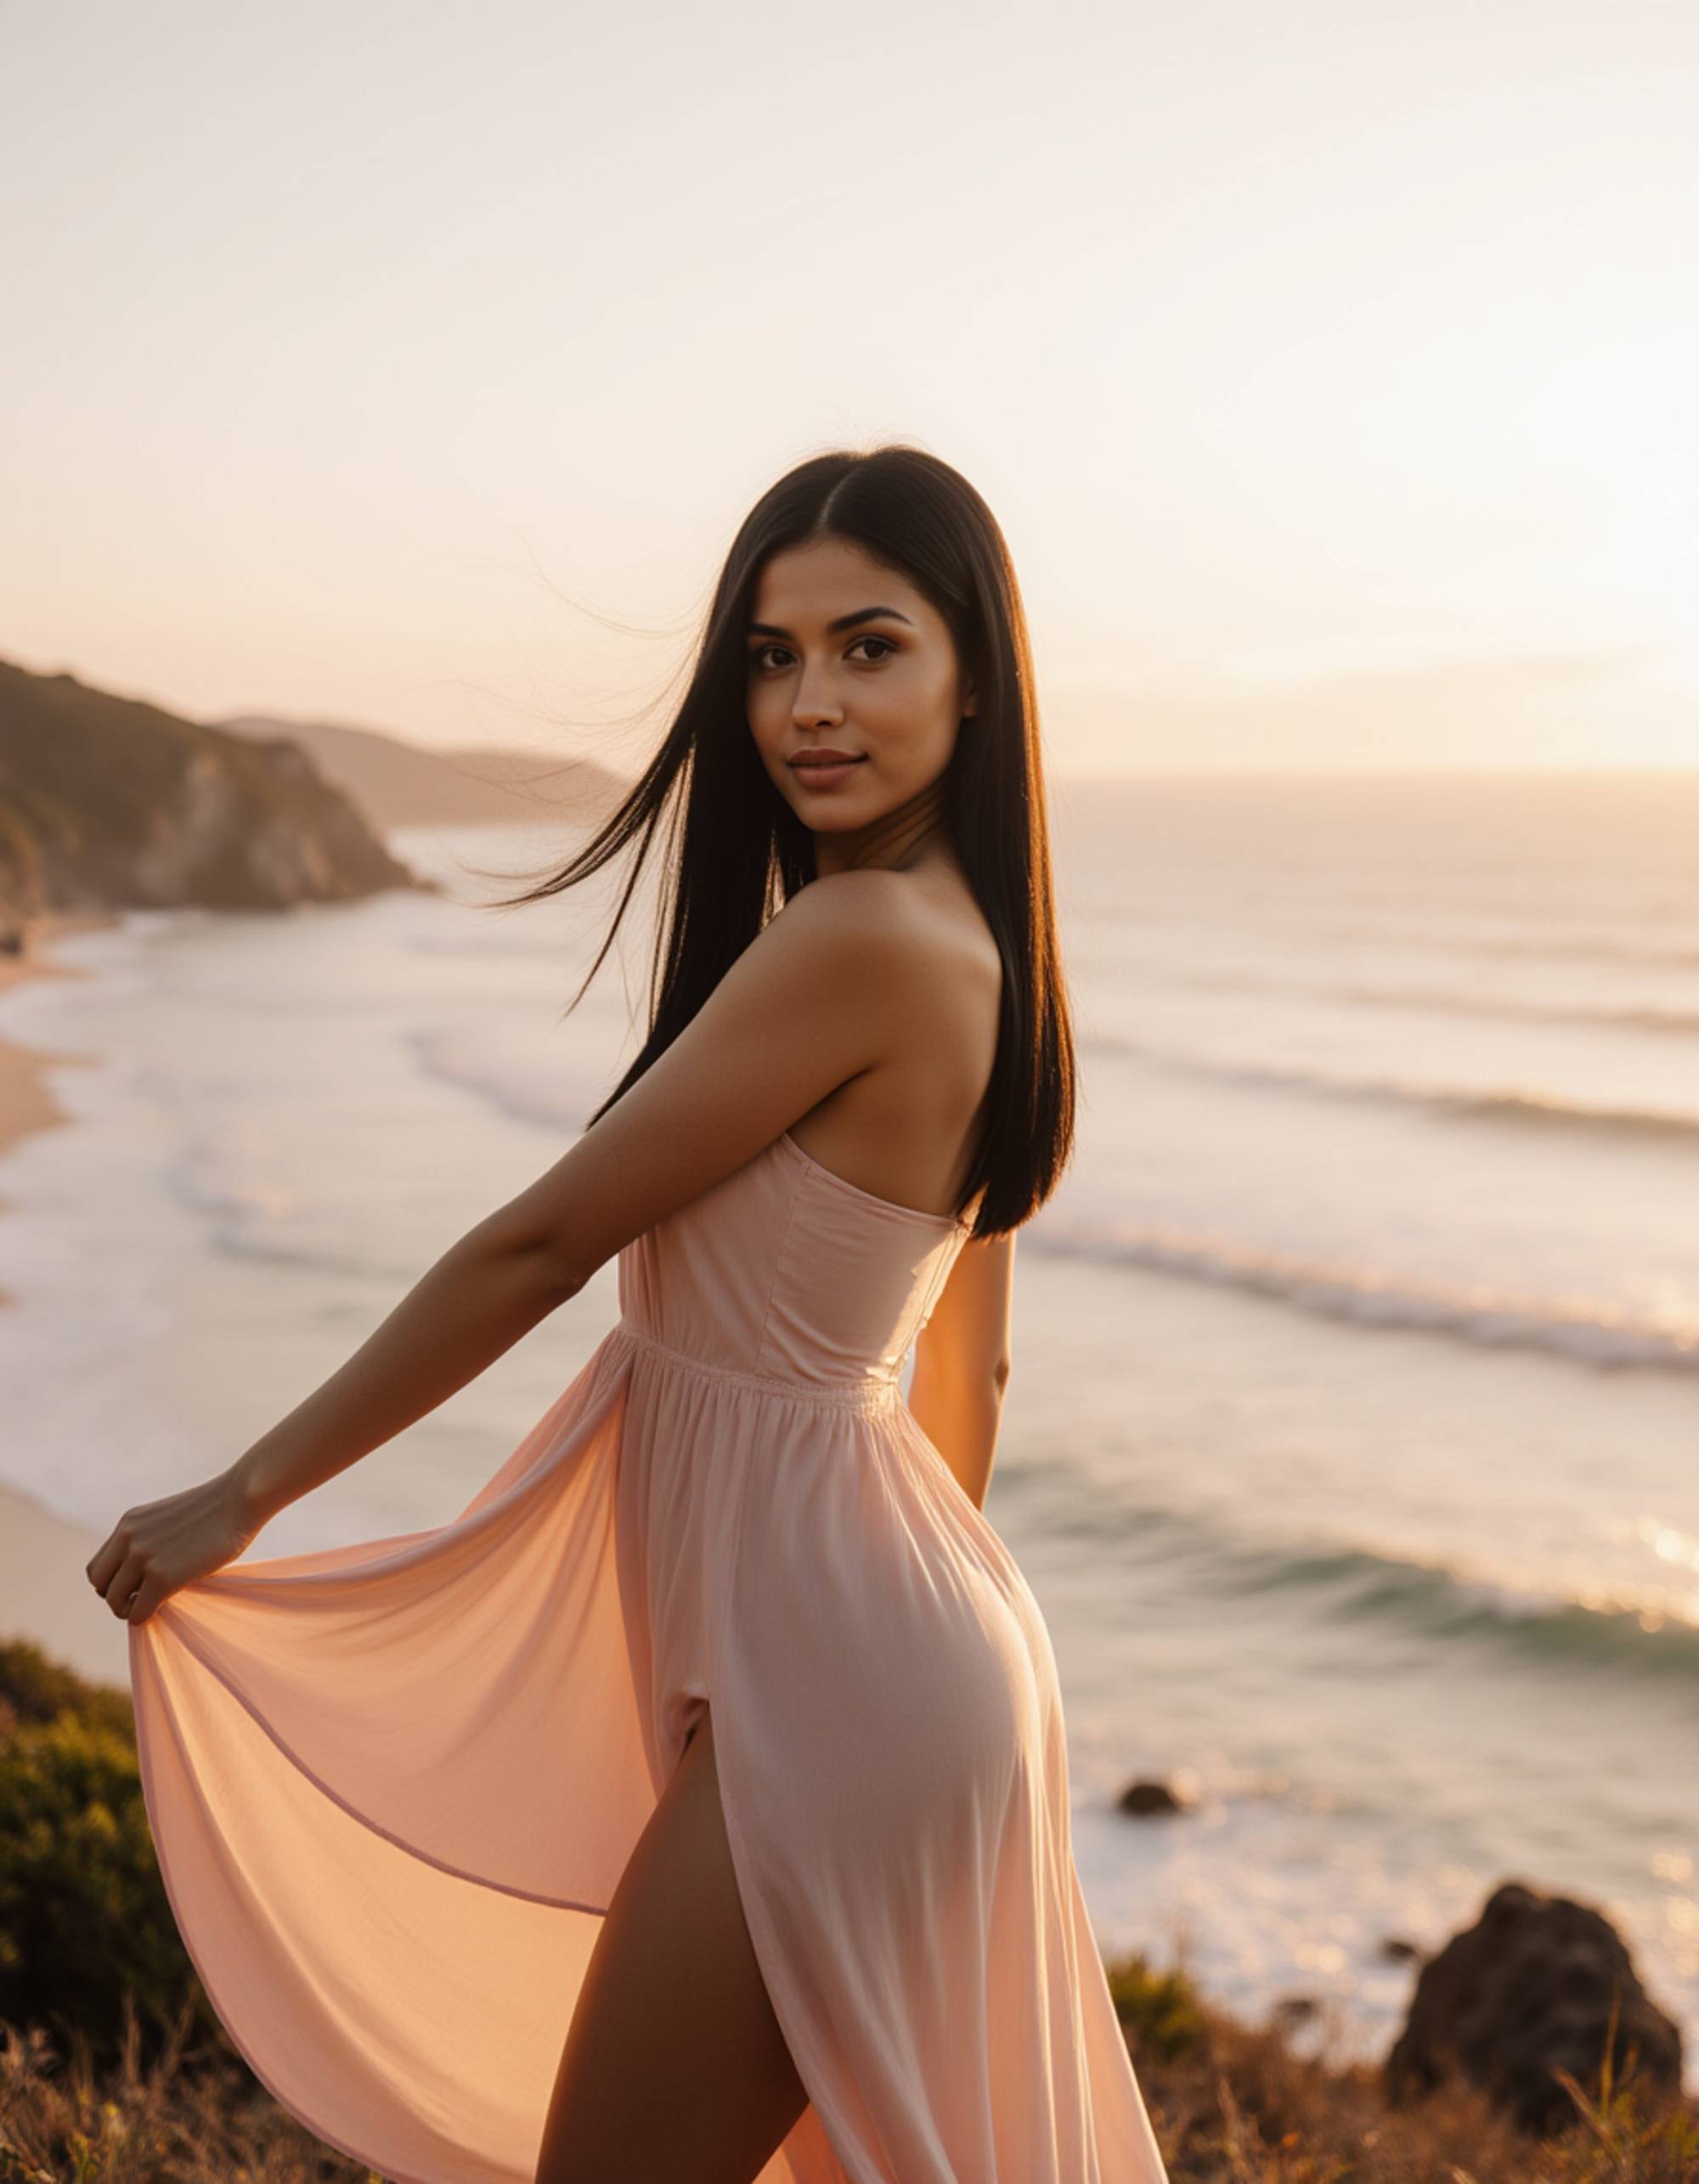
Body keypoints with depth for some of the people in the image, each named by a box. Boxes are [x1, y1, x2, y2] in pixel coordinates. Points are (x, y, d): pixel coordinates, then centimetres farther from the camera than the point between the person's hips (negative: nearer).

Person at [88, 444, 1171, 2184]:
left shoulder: (858, 937, -22)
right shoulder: (974, 948, 7)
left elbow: (537, 1247, -17)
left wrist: (245, 1493, -7)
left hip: (827, 1681, -10)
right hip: (890, 1633, 10)